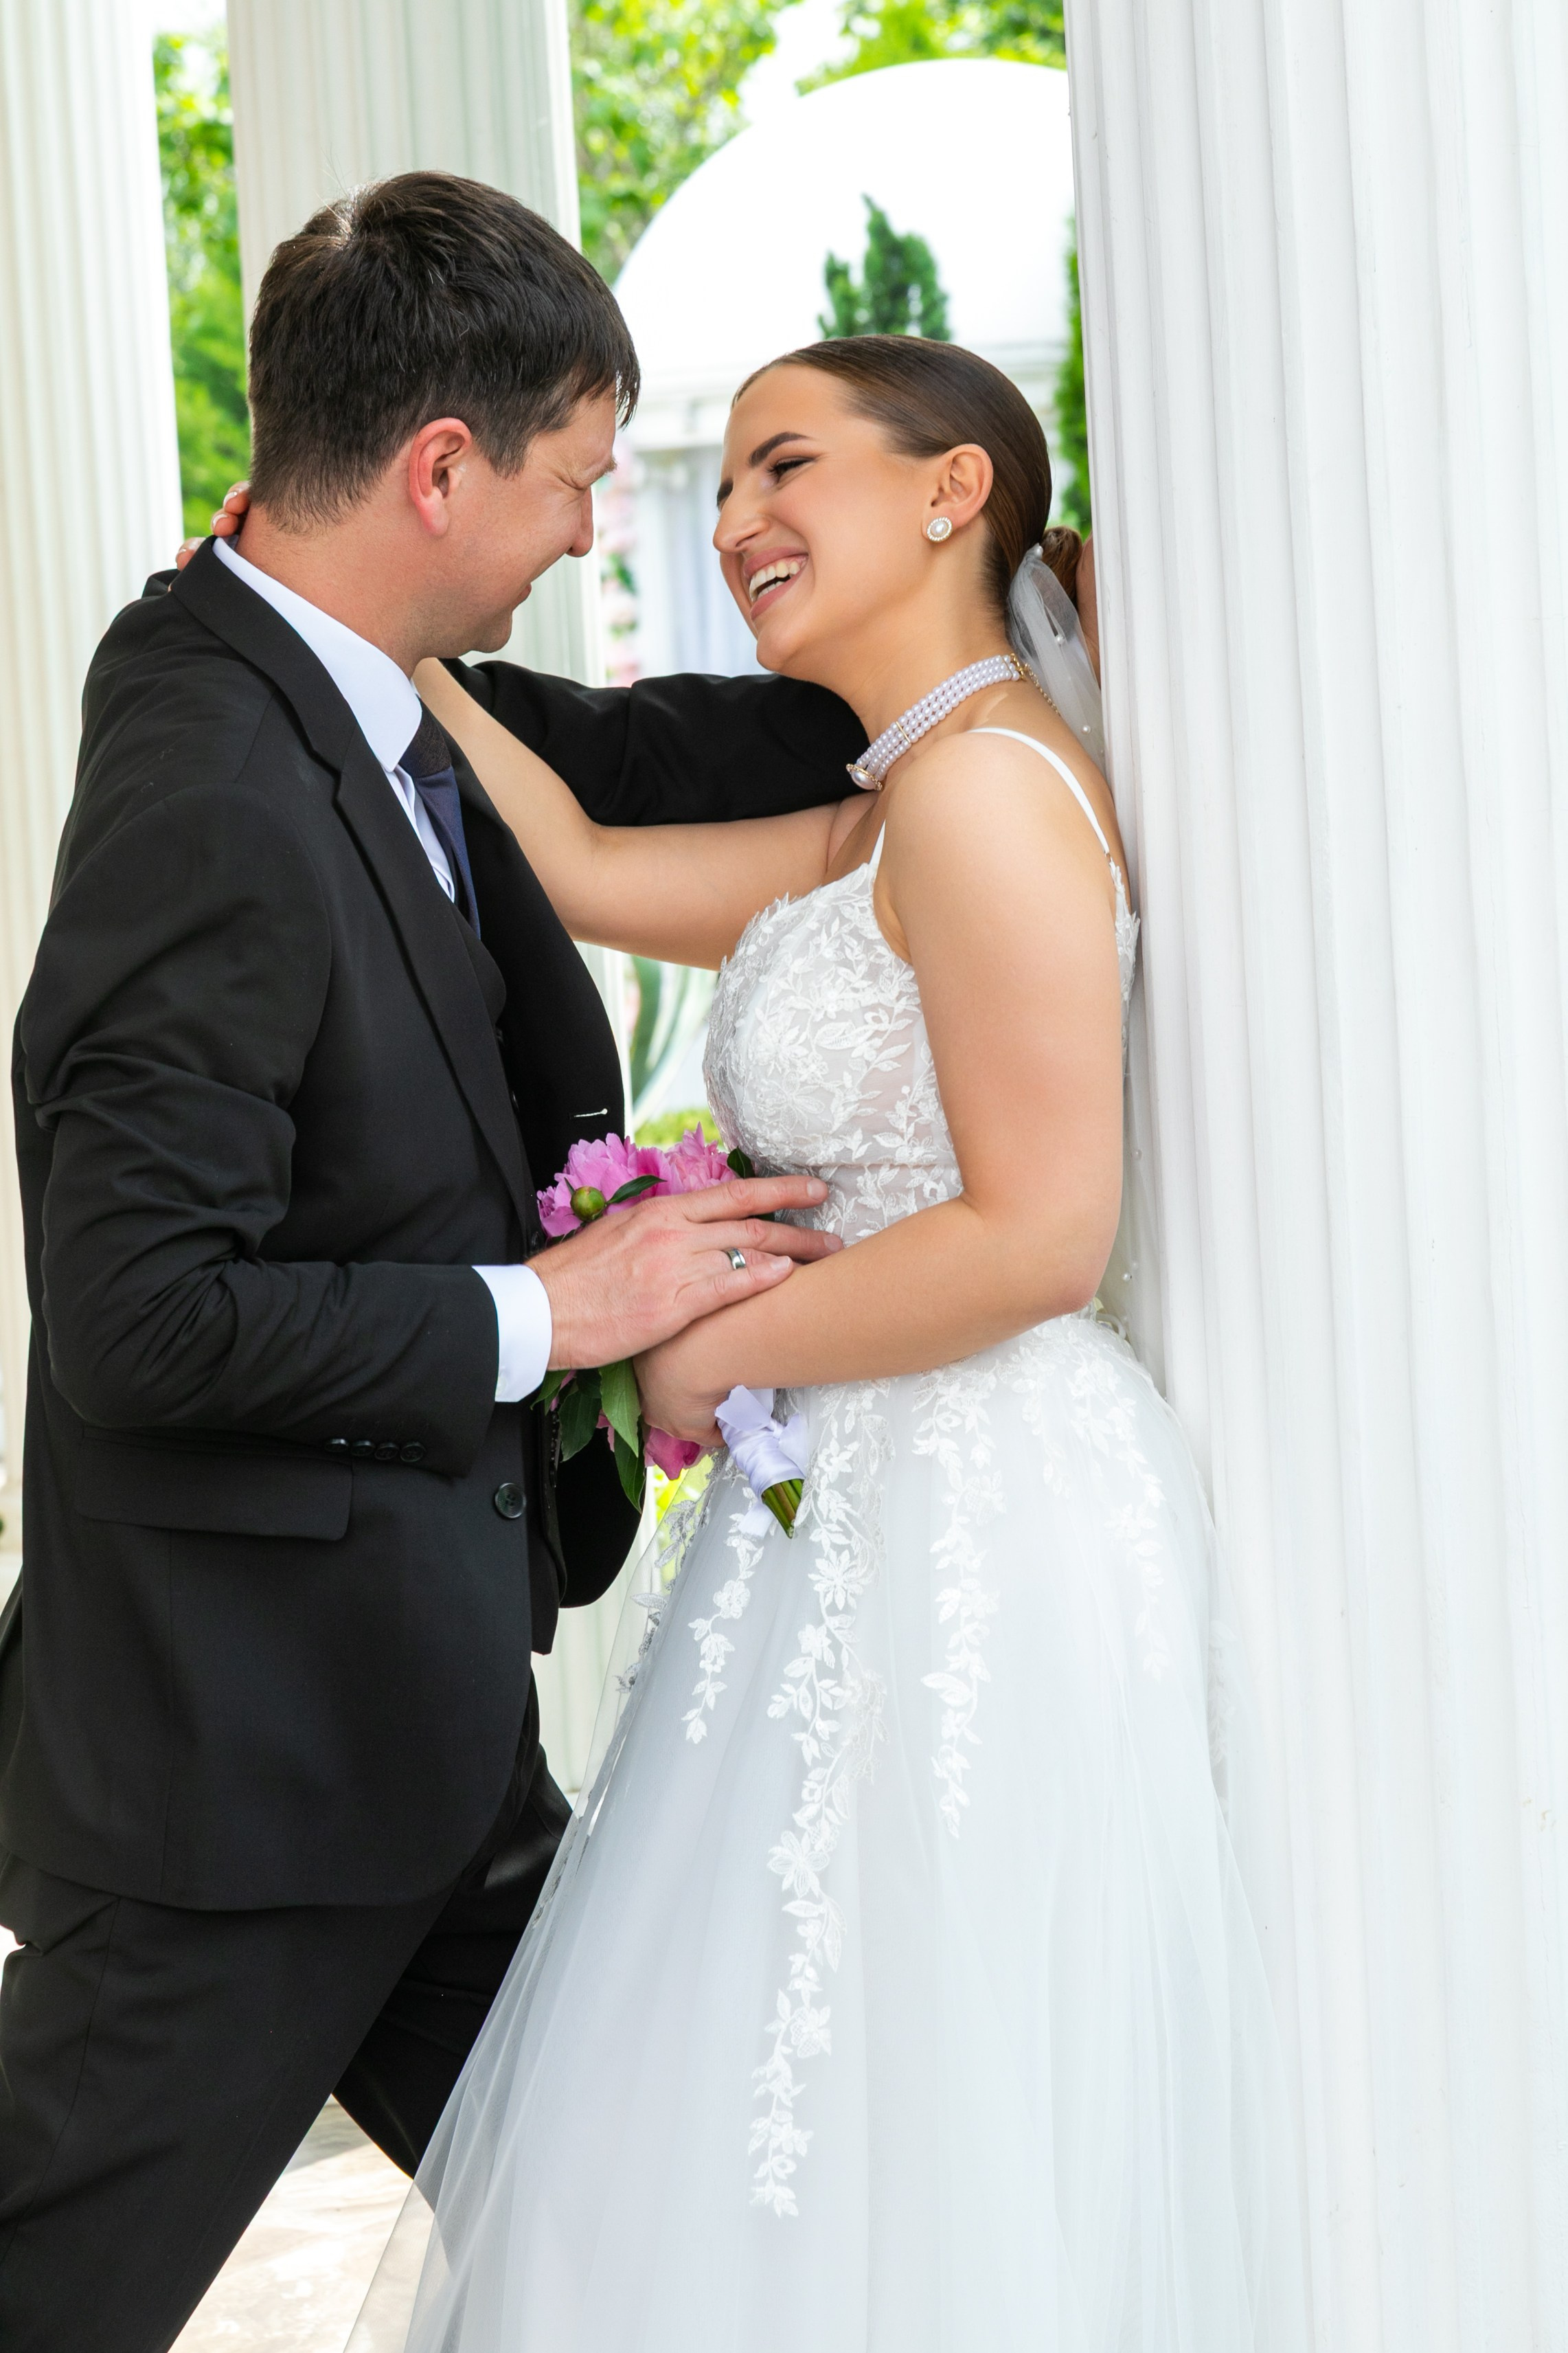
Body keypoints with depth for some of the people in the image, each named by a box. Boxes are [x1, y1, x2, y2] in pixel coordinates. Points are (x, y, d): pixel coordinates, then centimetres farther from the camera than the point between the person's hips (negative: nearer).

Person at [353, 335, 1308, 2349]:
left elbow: (1039, 1235, -21)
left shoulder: (985, 788, -16)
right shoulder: (893, 816, 13)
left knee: (885, 2156, 0)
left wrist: (715, 1348, -11)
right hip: (872, 1517, 10)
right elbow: (580, 871, 13)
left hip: (972, 1534, -10)